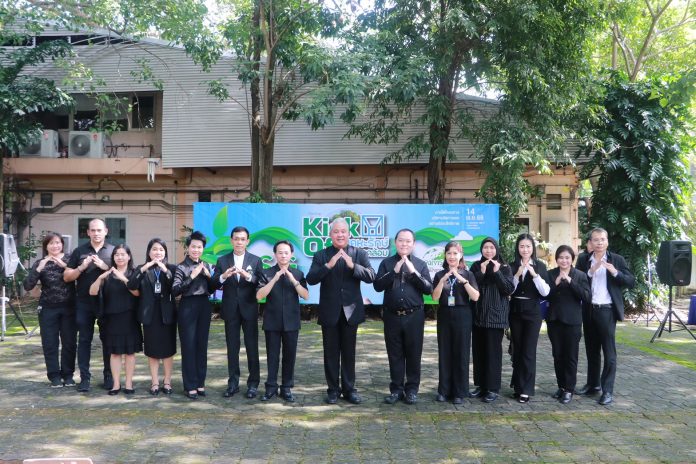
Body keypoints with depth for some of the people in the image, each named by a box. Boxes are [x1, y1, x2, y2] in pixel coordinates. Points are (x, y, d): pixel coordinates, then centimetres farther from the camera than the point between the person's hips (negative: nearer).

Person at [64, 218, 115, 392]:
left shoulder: (113, 251, 4)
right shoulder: (79, 251, 6)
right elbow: (67, 277, 4)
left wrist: (105, 267, -14)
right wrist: (82, 267, -13)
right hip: (84, 303, 1)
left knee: (107, 339, 6)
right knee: (84, 340, 4)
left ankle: (109, 376, 15)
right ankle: (85, 377, 10)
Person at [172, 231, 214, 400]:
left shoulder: (206, 265, 9)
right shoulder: (181, 267, -6)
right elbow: (175, 291, -17)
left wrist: (208, 276, -3)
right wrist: (192, 276, -22)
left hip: (204, 306, 5)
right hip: (188, 307, -5)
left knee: (202, 345, 10)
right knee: (188, 346, -1)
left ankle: (200, 383, 20)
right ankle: (190, 386, 7)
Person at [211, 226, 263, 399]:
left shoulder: (255, 260, 3)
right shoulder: (222, 260, 5)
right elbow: (214, 285, -1)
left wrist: (248, 276, -24)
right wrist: (223, 276, -21)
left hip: (249, 310, -1)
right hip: (230, 310, 1)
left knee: (252, 347, 3)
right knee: (232, 348, 8)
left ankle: (253, 384, 11)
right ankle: (233, 383, 17)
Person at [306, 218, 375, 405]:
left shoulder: (360, 254, 2)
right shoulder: (321, 255, 1)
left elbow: (371, 276, -10)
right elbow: (310, 279, -11)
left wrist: (353, 265, -25)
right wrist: (328, 265, -25)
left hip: (351, 311, 0)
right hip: (329, 312, 0)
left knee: (349, 353, 9)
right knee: (331, 353, 7)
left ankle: (349, 389, 19)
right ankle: (333, 389, 18)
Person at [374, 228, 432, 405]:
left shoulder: (420, 264, 5)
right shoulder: (387, 263, 6)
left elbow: (429, 289, -4)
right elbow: (377, 286, -5)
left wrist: (413, 272, -14)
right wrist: (395, 271, -14)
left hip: (414, 316, 0)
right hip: (392, 316, 1)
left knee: (413, 354, 4)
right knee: (395, 354, 6)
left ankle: (412, 389, 15)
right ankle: (396, 389, 16)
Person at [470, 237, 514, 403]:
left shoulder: (504, 268, 2)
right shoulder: (476, 266, 8)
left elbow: (509, 289, -8)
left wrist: (497, 272, -14)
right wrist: (481, 272, -11)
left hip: (496, 315, -3)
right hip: (478, 314, 3)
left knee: (493, 351, -4)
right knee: (478, 350, 7)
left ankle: (493, 388, 2)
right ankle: (481, 385, 17)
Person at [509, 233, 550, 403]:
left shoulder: (540, 266, -1)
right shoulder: (512, 266, 3)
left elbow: (545, 292, -9)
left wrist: (534, 274, -19)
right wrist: (517, 275, -15)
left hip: (533, 312, -2)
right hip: (515, 312, 3)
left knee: (528, 351, -6)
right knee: (517, 350, 9)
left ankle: (526, 390, 0)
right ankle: (518, 386, 18)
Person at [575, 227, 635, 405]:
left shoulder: (617, 260, 0)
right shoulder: (583, 261, 7)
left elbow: (631, 282, -5)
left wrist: (615, 272, -19)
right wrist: (591, 271, -14)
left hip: (607, 311, -3)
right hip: (589, 311, 3)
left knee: (609, 352, -3)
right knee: (591, 350, 13)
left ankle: (607, 391, 0)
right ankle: (593, 384, 25)